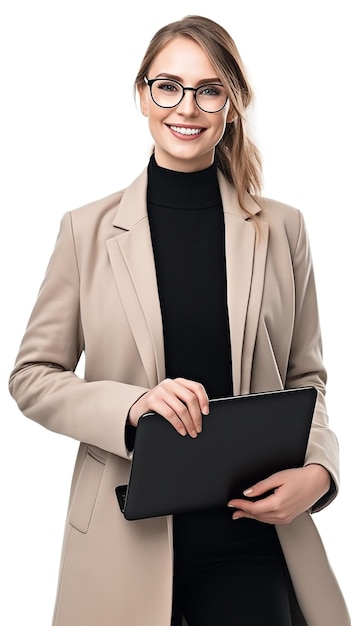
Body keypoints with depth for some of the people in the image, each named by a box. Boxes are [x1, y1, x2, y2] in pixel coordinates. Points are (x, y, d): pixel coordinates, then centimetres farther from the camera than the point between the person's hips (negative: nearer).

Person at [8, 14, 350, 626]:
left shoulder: (281, 229, 3)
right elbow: (32, 375, 2)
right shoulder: (88, 229, 0)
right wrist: (131, 405, -16)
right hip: (128, 535, 0)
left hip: (250, 533, 1)